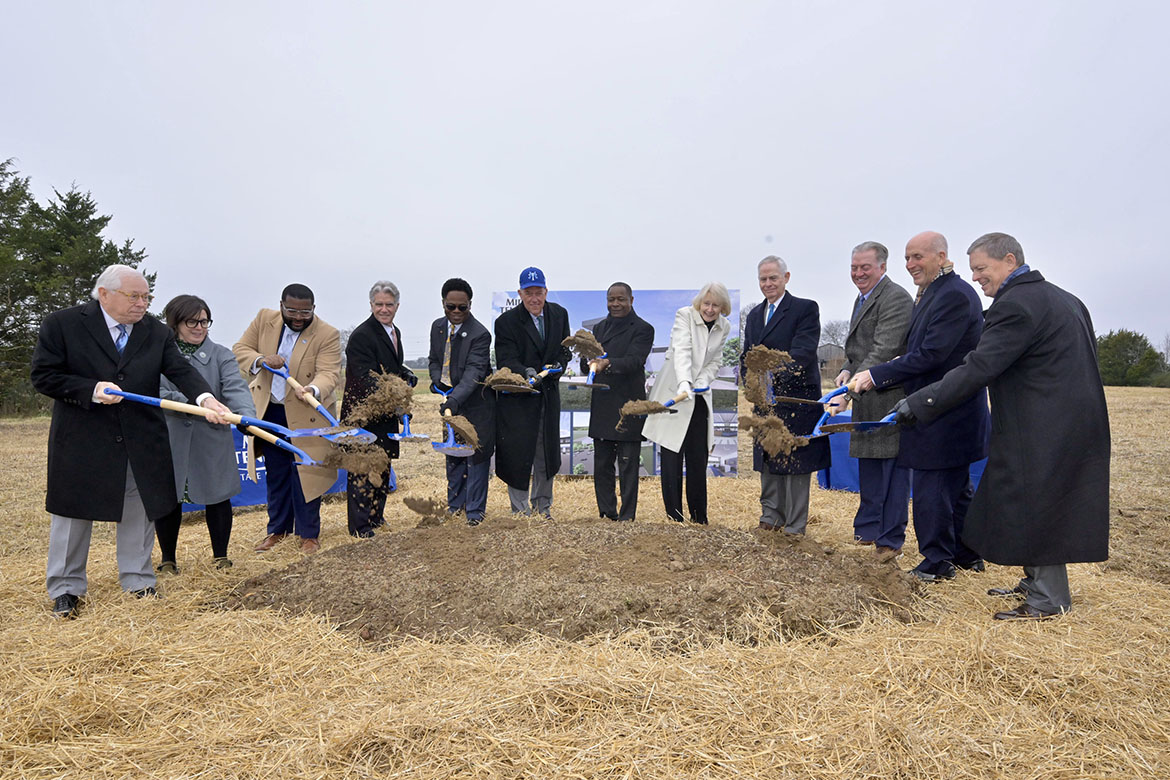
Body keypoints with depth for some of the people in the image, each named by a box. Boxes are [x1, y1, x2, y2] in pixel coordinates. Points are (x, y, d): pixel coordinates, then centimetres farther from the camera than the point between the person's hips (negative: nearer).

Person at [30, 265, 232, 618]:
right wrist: (91, 389, -22)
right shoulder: (62, 324, -6)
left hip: (141, 440, 3)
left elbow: (180, 370, -10)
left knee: (139, 510, 12)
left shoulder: (156, 332, 1)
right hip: (81, 441, -3)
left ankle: (137, 580, 29)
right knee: (74, 511, 10)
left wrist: (205, 398, -30)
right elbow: (43, 376, -6)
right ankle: (66, 587, 27)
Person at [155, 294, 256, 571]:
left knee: (217, 496, 7)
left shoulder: (221, 355, 1)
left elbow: (236, 388, -14)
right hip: (169, 440, 0)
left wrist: (246, 415, -35)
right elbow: (157, 394, -10)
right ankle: (168, 559, 28)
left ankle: (221, 557, 24)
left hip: (212, 441, 1)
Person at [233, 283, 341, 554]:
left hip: (306, 413, -4)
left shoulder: (327, 334, -14)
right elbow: (240, 349, 3)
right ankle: (278, 529, 29)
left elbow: (329, 372, -22)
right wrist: (262, 359, -18)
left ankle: (309, 533, 14)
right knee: (275, 473, 15)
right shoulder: (264, 319, -1)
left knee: (306, 471, 0)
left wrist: (313, 389, -44)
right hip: (269, 411, 4)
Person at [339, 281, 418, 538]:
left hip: (386, 413, 9)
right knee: (362, 467, -2)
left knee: (383, 466, 18)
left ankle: (376, 516, 33)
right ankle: (359, 526, 8)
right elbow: (366, 377, -27)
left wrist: (407, 374, 5)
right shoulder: (361, 335, -17)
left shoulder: (395, 332, 11)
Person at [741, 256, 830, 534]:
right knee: (767, 462, 14)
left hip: (796, 399, -6)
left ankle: (795, 527, 8)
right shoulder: (754, 315, 16)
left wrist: (775, 375, -32)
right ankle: (770, 518, 27)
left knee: (795, 463, -1)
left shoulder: (805, 309, -5)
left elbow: (803, 352, -17)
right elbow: (746, 355, 17)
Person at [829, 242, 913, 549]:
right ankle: (867, 532, 29)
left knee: (893, 470, -1)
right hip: (867, 399, 10)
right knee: (868, 469, 17)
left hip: (890, 397, -10)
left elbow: (884, 351, -23)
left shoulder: (896, 298, -14)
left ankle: (890, 539, 9)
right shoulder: (862, 298, 18)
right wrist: (846, 371, 1)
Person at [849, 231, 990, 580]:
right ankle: (967, 554, 33)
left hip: (945, 415, -10)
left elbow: (930, 355, -24)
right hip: (950, 412, 10)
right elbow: (918, 352, 15)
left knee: (930, 488, -1)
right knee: (955, 485, 19)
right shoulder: (933, 293, 14)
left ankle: (937, 562, 11)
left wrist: (876, 375, -19)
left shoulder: (954, 295, -18)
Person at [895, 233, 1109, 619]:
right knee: (1040, 505, 18)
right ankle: (1037, 582, 29)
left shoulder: (1016, 304, -18)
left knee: (1035, 504, -1)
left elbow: (978, 369, -25)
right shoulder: (1062, 298, 14)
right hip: (1077, 423, 10)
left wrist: (919, 402, -24)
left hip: (1044, 430, -10)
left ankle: (1048, 599, 9)